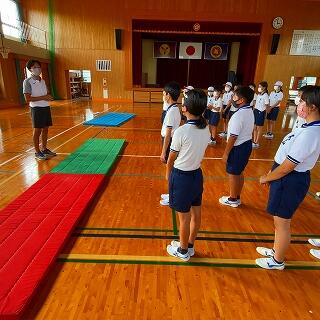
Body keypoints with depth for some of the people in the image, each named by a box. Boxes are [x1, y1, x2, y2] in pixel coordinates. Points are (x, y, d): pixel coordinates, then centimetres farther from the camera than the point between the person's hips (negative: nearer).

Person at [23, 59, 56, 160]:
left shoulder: (42, 81, 12)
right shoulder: (27, 81, -10)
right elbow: (27, 99, -16)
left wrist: (48, 97, -2)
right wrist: (43, 97, -20)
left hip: (46, 107, 7)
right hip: (36, 109, -7)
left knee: (45, 129, 11)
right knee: (37, 130, 0)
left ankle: (44, 149, 24)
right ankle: (37, 152, 10)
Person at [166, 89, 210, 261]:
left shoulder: (181, 132, -22)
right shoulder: (206, 130, -4)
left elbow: (171, 158, -11)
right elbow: (197, 152, 6)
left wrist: (168, 174, 8)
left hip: (181, 176, -6)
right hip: (197, 173, 7)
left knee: (184, 217, 10)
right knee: (196, 214, 19)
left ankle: (182, 251, 32)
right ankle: (190, 246, 41)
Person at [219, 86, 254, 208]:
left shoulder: (238, 115, -24)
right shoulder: (250, 112, 5)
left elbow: (233, 137, -24)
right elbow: (246, 130, 10)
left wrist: (226, 153, -16)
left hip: (238, 147, -9)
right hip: (247, 144, 9)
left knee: (233, 174, 7)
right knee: (239, 173, 20)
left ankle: (232, 199, 24)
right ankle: (237, 197, 35)